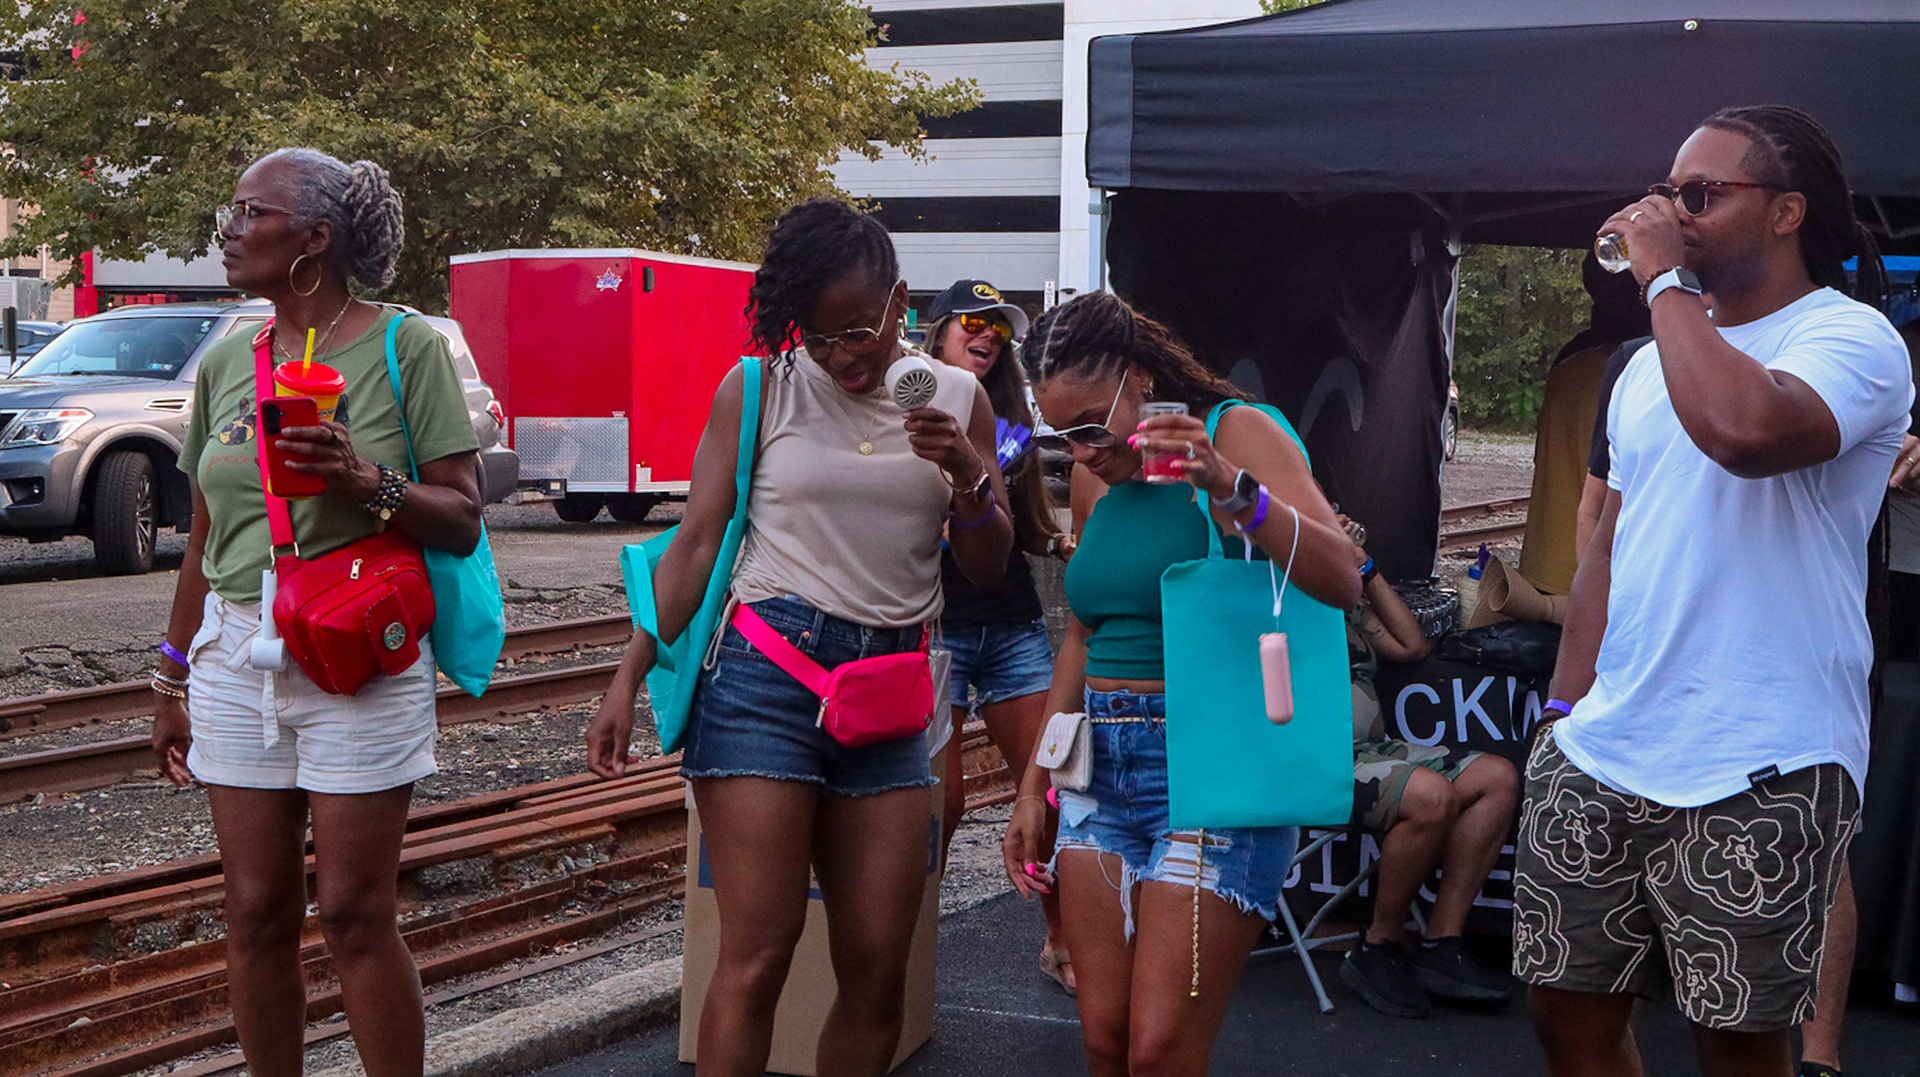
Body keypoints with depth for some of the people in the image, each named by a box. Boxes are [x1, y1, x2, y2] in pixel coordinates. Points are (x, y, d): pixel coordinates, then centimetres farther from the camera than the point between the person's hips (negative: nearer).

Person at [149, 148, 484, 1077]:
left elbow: (462, 521, -6)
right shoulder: (225, 362, 11)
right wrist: (173, 680, 19)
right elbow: (203, 544, 17)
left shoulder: (406, 347, -4)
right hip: (236, 653, 5)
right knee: (258, 914, 8)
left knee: (354, 914, -3)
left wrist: (366, 480, -23)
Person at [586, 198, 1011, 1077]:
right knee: (757, 959, -8)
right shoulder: (759, 389, 1)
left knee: (878, 968, 2)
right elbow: (697, 542, 1)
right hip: (768, 671, -3)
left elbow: (988, 568, 9)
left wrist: (967, 476, -11)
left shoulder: (956, 399, 9)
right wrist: (629, 677, -6)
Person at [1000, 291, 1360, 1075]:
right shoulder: (1103, 480, 14)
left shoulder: (1237, 433, -5)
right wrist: (1033, 788, 21)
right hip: (1102, 771, 6)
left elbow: (1342, 581, -17)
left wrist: (1231, 490, -31)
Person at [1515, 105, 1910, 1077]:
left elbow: (1745, 428, -30)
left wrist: (1666, 278, -17)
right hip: (1602, 753, 7)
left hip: (1759, 773, -7)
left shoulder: (1850, 337, -7)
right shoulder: (1655, 361, 18)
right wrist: (1566, 710, 14)